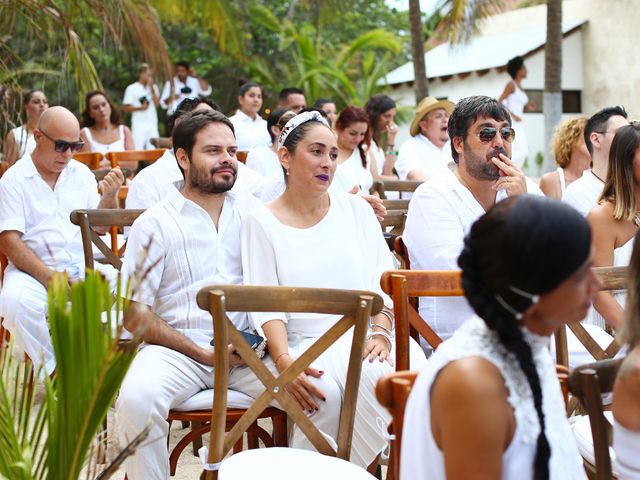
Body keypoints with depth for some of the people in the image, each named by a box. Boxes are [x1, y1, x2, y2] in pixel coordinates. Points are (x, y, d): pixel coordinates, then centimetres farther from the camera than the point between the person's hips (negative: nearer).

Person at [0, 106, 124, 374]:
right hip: (33, 269, -4)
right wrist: (48, 277, -22)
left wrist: (109, 196, -6)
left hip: (82, 267, 4)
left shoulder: (81, 173, 14)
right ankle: (55, 372, -16)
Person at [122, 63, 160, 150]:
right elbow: (125, 108, -1)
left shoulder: (153, 87, 15)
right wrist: (140, 107, -13)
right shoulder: (131, 88, 2)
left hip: (153, 124, 4)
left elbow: (157, 103, 2)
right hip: (139, 126, -4)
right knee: (137, 150, -11)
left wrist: (151, 88, -4)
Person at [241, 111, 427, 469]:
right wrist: (283, 359, -20)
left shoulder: (356, 209, 15)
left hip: (365, 335, 3)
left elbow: (383, 280, 8)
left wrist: (381, 333, -11)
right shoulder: (262, 222, 6)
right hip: (308, 343, -3)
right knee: (375, 379, -35)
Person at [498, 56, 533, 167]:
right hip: (510, 122, -9)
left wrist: (528, 106, 0)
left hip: (519, 124, 9)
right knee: (522, 151, -18)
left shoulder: (520, 87, 19)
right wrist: (513, 116, -19)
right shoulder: (511, 84, -6)